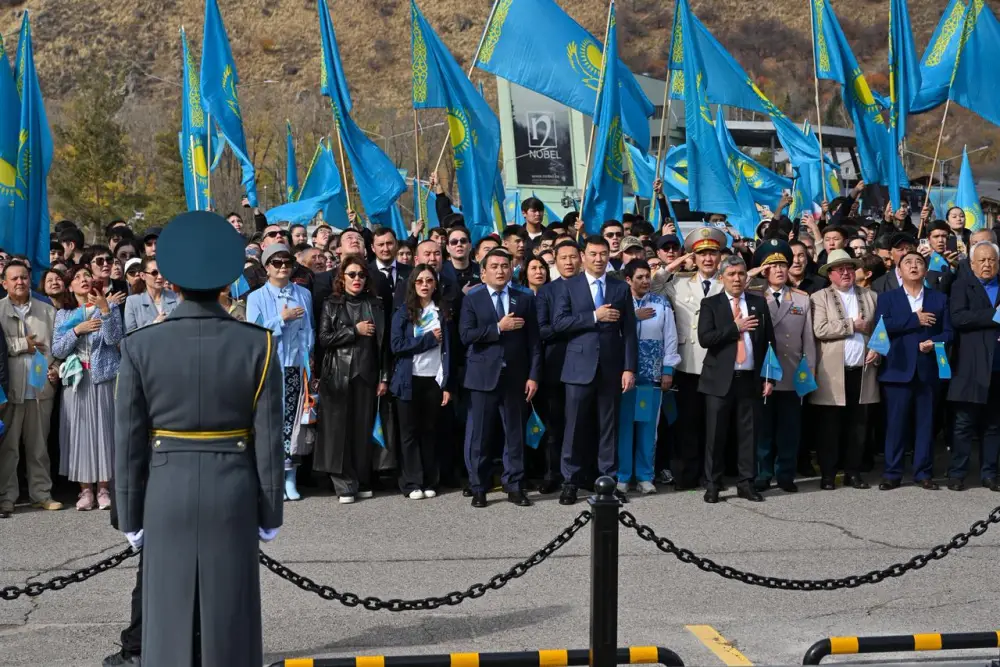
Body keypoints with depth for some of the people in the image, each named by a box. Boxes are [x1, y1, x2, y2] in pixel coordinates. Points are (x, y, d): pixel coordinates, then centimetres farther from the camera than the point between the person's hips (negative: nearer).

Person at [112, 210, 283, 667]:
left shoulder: (140, 346, -7)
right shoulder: (257, 344, -8)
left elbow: (128, 442, -4)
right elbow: (269, 439, -6)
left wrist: (131, 516, 5)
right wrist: (270, 513, 4)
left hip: (166, 492, 0)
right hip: (233, 493, 0)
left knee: (168, 617, 8)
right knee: (230, 617, 8)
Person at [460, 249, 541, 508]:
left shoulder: (525, 299, 7)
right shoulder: (472, 299, 3)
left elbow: (533, 341, 3)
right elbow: (466, 335, -9)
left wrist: (533, 376, -4)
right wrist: (499, 328, -15)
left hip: (515, 376, 1)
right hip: (483, 377, -1)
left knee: (515, 434, 5)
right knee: (479, 436, 2)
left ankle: (515, 487, 13)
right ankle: (478, 487, 10)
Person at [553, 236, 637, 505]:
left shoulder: (621, 288, 8)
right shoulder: (569, 286, 4)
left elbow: (629, 332, 4)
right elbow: (558, 322, -8)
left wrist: (630, 368, -3)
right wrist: (594, 316, -14)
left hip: (611, 368, 1)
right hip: (580, 367, -1)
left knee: (609, 428, 6)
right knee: (575, 428, 2)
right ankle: (570, 483, 10)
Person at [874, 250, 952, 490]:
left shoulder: (939, 299, 13)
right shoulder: (887, 298, 7)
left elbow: (947, 332, 7)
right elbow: (881, 326, -10)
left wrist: (934, 342, -13)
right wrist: (915, 320, -11)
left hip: (928, 369, 2)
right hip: (898, 369, -2)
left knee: (925, 423, 5)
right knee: (895, 423, -1)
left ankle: (924, 473, 12)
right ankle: (892, 473, 6)